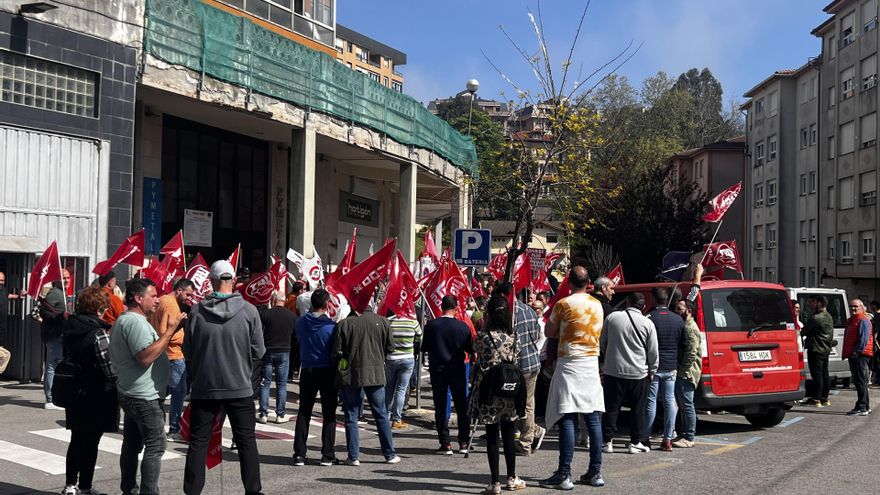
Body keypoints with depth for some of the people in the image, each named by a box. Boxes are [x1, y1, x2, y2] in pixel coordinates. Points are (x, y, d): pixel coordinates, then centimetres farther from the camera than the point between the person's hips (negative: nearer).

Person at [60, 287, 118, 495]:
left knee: (76, 440, 17)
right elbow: (110, 369, -20)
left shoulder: (69, 330, 4)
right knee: (90, 443, 4)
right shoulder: (99, 334, -19)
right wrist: (119, 385, -4)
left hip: (74, 394, 7)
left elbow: (67, 359, 12)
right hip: (97, 397, -7)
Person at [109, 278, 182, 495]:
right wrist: (171, 331, -24)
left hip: (131, 394, 11)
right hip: (145, 396, -11)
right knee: (155, 446, -7)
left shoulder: (124, 320, 18)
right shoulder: (136, 321, -17)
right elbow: (146, 357, -26)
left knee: (132, 443, 13)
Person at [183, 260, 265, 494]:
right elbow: (258, 351, -3)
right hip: (240, 387, 0)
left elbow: (187, 351, 1)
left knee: (198, 442, 11)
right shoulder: (249, 311, -10)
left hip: (203, 387, 1)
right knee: (246, 441, 10)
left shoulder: (197, 311, -8)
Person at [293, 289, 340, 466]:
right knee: (329, 414, 4)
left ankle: (299, 454, 8)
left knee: (303, 413, 10)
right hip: (327, 372, -3)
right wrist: (338, 378, 2)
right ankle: (327, 455, 4)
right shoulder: (331, 326, -14)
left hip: (307, 371, 3)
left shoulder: (300, 322, -3)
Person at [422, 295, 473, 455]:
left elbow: (424, 347, 0)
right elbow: (470, 348, 0)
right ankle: (464, 443, 17)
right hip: (457, 370, 1)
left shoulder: (431, 325, -9)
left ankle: (445, 444, 3)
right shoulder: (463, 326, -9)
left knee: (440, 407, 5)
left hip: (437, 369, 0)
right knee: (461, 406, 13)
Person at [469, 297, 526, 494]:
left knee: (492, 437, 2)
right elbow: (517, 361, 5)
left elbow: (477, 352, 5)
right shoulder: (514, 335, -1)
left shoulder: (483, 335, -11)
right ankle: (512, 478, 23)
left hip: (490, 391, -3)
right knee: (509, 435, 14)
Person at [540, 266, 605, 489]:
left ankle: (564, 474, -8)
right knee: (593, 418, 7)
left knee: (567, 419, -6)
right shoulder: (597, 304, 9)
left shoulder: (563, 304, -7)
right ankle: (595, 472, 12)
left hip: (569, 364, -5)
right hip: (592, 363, 5)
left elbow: (549, 332, 2)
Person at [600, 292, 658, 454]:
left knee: (611, 408, 8)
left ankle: (607, 441, 8)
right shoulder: (648, 323, -5)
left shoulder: (612, 317, -1)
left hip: (613, 371, 1)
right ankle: (635, 442, 13)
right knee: (637, 409, 10)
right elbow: (653, 352, 0)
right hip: (639, 374, -1)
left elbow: (602, 344, 10)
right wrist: (652, 371, 13)